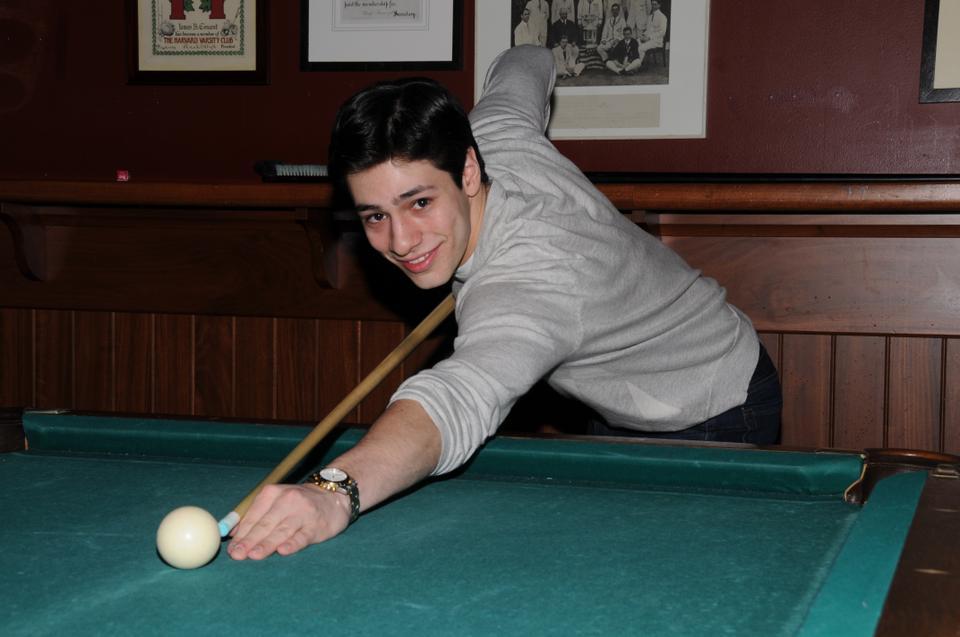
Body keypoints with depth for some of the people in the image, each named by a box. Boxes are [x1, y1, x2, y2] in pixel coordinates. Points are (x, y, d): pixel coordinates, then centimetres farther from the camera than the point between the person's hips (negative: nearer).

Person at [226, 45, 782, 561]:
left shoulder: (526, 290, -45)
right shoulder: (495, 128, -19)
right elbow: (527, 61, 7)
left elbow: (458, 399, -67)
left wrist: (336, 492, -84)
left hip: (715, 424, -8)